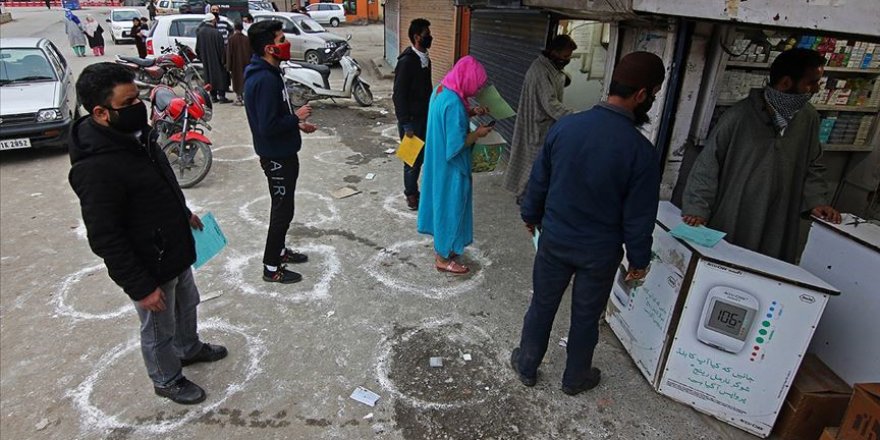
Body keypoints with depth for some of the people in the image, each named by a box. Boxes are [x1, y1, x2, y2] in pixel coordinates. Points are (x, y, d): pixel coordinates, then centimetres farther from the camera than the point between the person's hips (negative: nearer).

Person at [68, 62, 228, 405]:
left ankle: (189, 348, 56)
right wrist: (141, 287, -21)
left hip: (176, 251, 8)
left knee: (187, 305, 30)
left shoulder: (135, 134, -4)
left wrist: (184, 213, 21)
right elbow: (105, 240, -27)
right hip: (149, 267, -8)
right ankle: (167, 380, 42)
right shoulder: (96, 168, -32)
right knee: (159, 331, 17)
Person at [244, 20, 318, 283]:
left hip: (282, 153, 10)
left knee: (282, 207, 21)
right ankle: (271, 268, 14)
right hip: (277, 157, -10)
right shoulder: (265, 80, -25)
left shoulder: (268, 73, 7)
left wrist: (296, 124, 11)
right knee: (283, 210, 1)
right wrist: (296, 117, -17)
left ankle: (279, 251, 38)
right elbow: (267, 127, -28)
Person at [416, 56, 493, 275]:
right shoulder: (453, 103, -28)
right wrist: (478, 133, -12)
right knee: (450, 207, 4)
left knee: (441, 202, 21)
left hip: (438, 160, 10)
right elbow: (457, 144, -27)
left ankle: (440, 246, 37)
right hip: (450, 166, -10)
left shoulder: (442, 89, 2)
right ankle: (443, 258, 19)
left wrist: (470, 113, 6)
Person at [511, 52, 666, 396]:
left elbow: (538, 181, -1)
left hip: (555, 240, 3)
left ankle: (526, 366, 40)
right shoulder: (642, 152, -21)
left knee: (542, 306, 20)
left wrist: (531, 216, 17)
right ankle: (575, 378, 41)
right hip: (600, 253, -2)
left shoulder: (564, 126, -12)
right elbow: (638, 218, -13)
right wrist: (639, 260, 4)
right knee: (586, 317, 19)